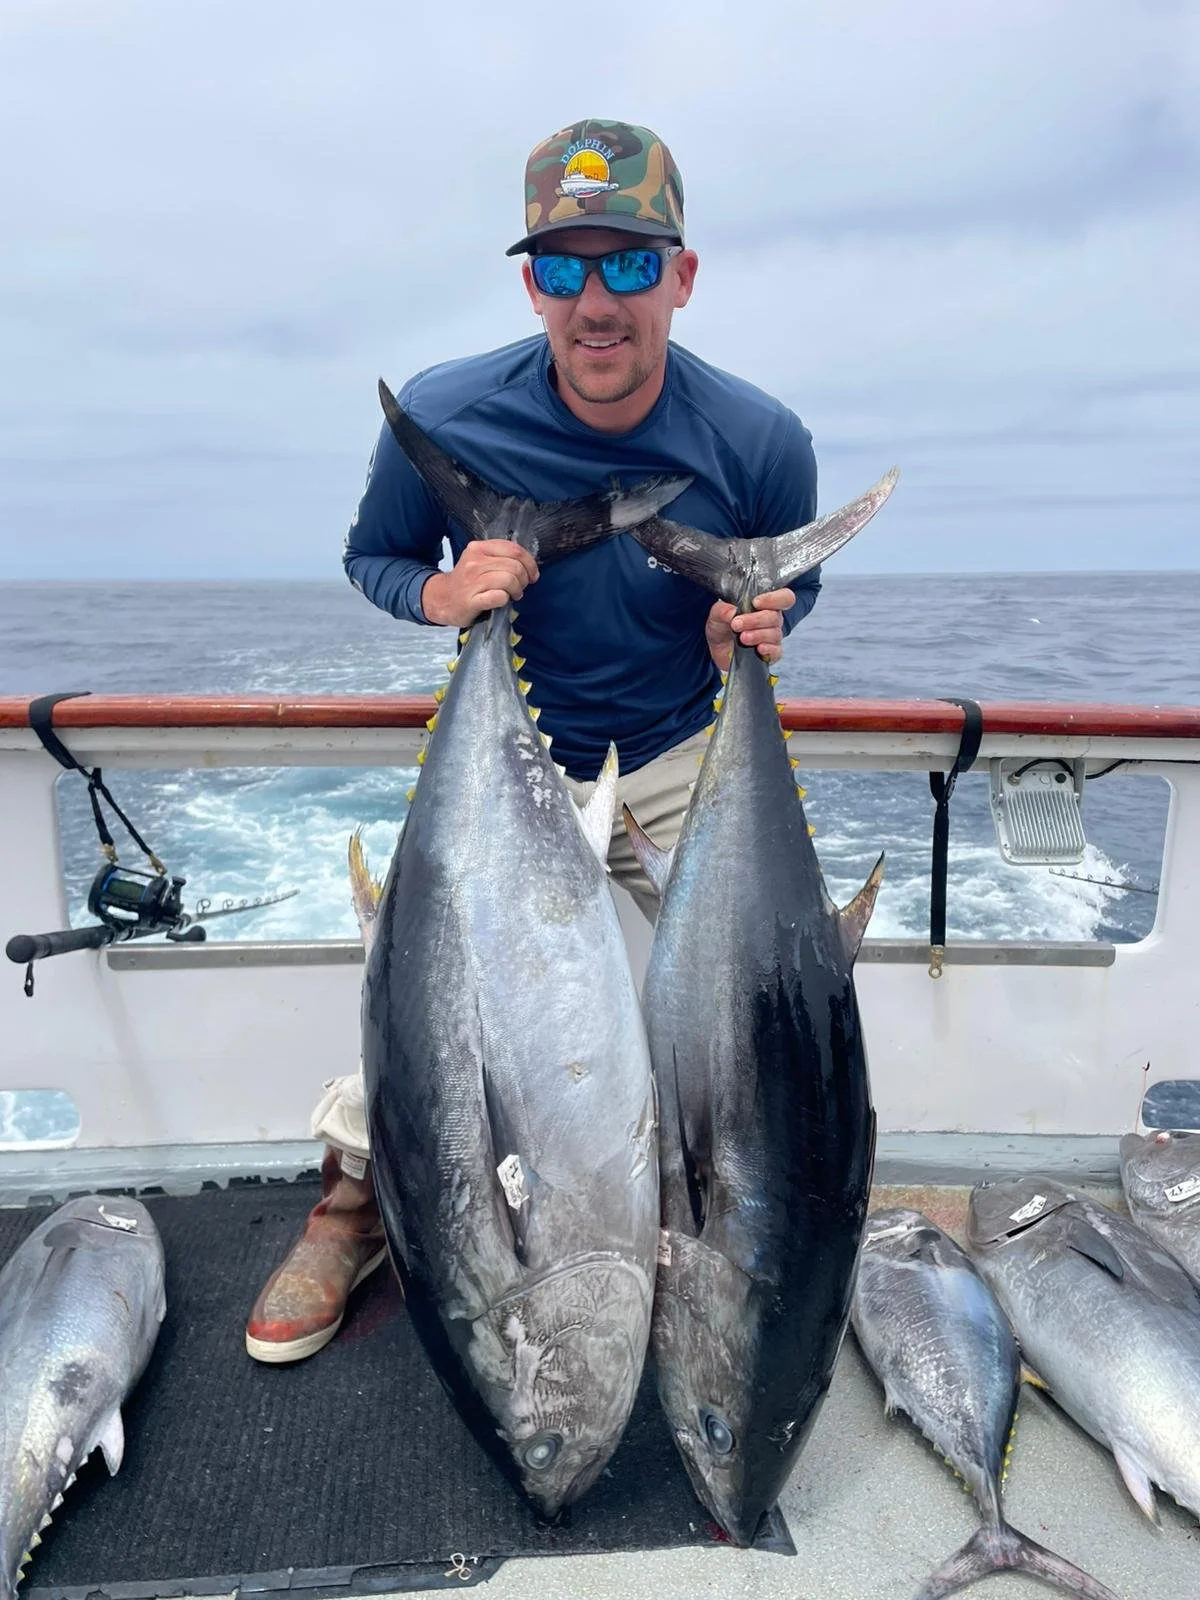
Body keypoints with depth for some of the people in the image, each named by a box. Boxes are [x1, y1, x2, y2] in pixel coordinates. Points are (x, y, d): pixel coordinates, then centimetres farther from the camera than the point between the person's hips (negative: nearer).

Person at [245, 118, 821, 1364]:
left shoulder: (760, 442, -16)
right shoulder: (440, 417, -17)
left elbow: (792, 585, 4)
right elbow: (370, 555, 0)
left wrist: (748, 631, -20)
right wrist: (437, 593, -24)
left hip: (681, 764, 1)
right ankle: (352, 1201, 22)